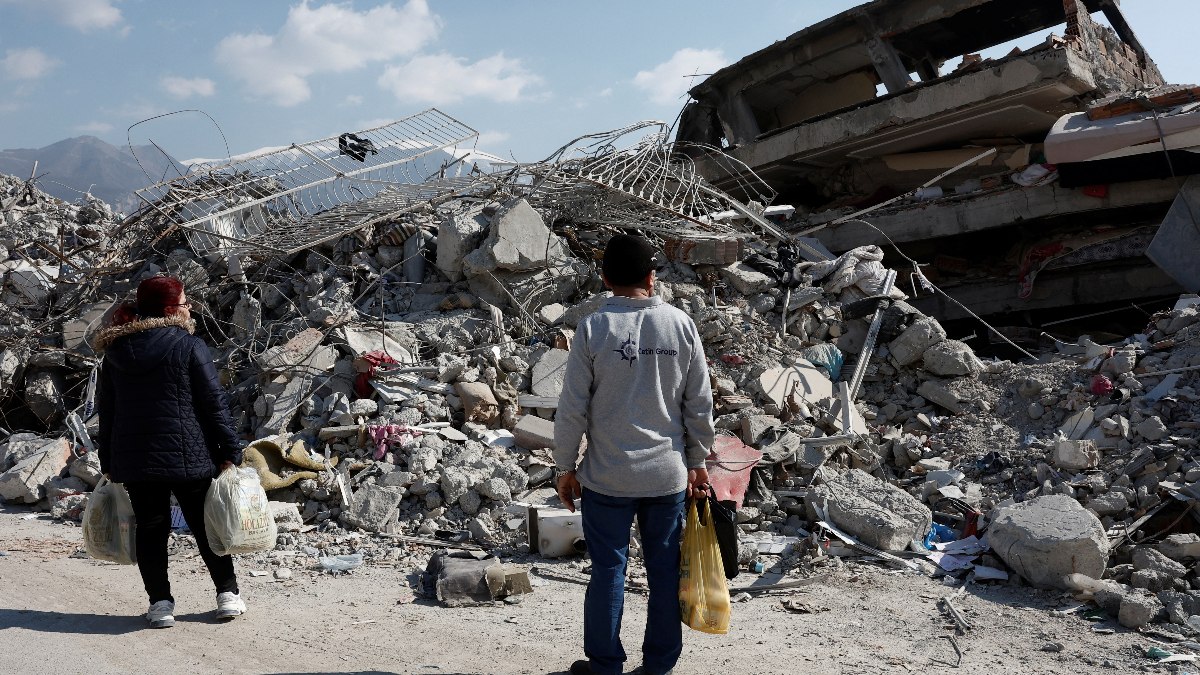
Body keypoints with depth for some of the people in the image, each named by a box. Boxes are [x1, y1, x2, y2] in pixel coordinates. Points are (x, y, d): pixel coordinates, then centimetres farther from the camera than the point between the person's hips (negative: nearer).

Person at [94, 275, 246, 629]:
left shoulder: (116, 351, 7)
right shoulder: (190, 347, -9)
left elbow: (106, 410, 12)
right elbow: (214, 405, -11)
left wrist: (108, 462, 19)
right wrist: (230, 451, -5)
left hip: (134, 460, 4)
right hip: (187, 456, -3)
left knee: (150, 529, 11)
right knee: (205, 525, 9)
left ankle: (160, 602, 11)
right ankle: (228, 593, 17)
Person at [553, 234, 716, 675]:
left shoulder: (593, 328, -9)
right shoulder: (681, 324, -2)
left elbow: (572, 408, -8)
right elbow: (700, 403, 1)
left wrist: (566, 466, 4)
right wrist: (696, 461, 12)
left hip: (607, 477, -2)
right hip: (668, 474, 2)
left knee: (609, 569, 9)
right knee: (665, 569, 12)